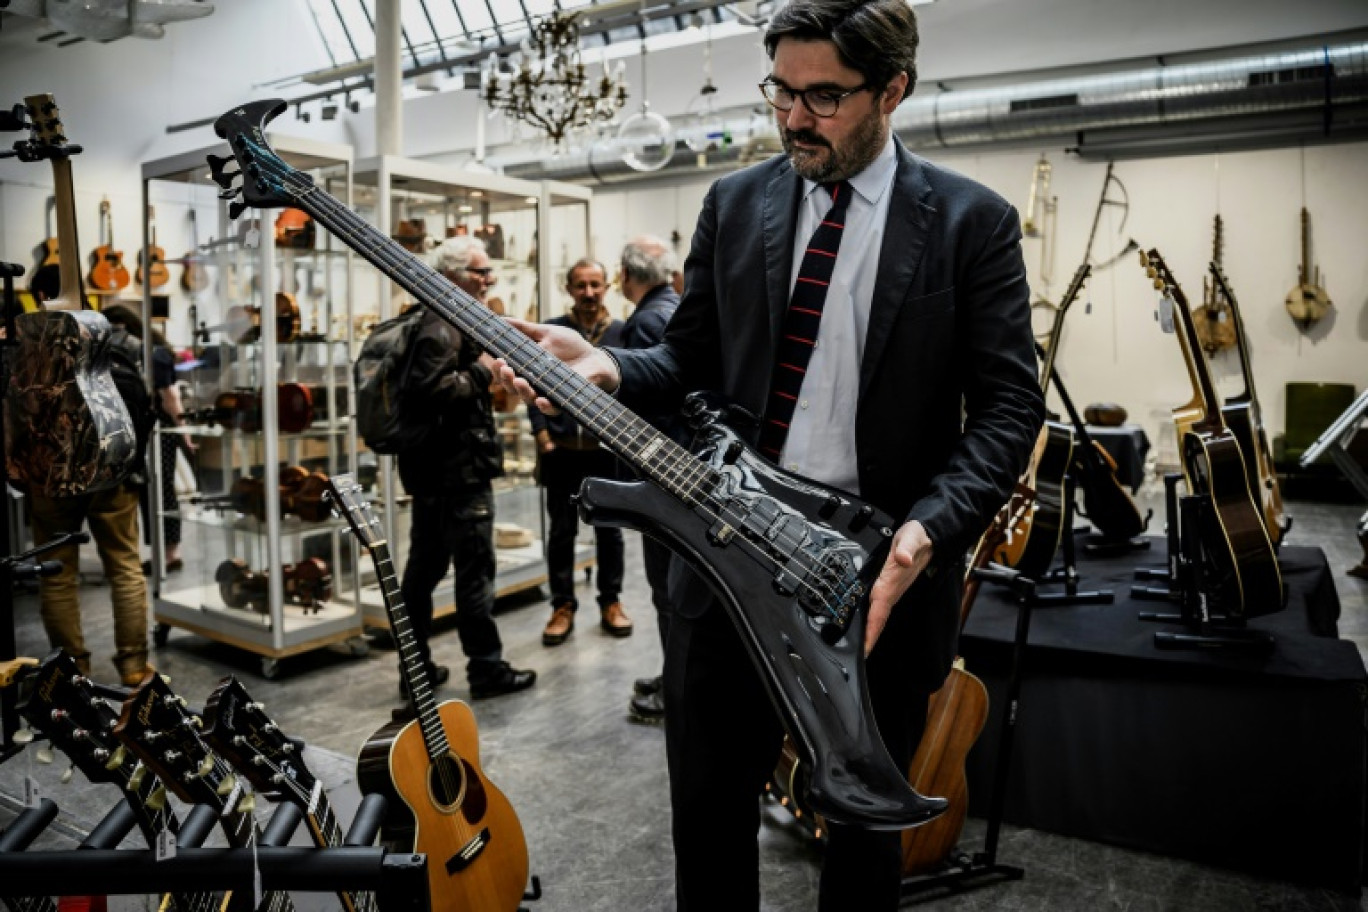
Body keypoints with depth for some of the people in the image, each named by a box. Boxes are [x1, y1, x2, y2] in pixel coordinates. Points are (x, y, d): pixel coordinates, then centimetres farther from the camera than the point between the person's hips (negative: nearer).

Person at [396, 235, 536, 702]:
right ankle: (486, 668, 6)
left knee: (424, 567, 13)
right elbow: (428, 389, -27)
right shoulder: (444, 326, -16)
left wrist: (486, 371, 15)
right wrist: (481, 372, -17)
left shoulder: (444, 320, 17)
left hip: (432, 470, 11)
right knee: (475, 568, -3)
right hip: (460, 470, -11)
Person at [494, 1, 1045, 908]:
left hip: (881, 569, -2)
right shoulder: (733, 203, 6)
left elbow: (1010, 404, -7)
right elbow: (692, 360, 8)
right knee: (708, 805, 15)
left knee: (865, 819, 18)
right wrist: (608, 368, -13)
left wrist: (927, 530, -22)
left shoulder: (973, 221, -3)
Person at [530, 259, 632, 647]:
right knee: (561, 531, 6)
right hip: (562, 450, 0)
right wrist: (542, 434, -6)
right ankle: (563, 606, 17)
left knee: (609, 528, 10)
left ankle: (611, 601, 23)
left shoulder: (622, 332, 4)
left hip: (608, 449, 0)